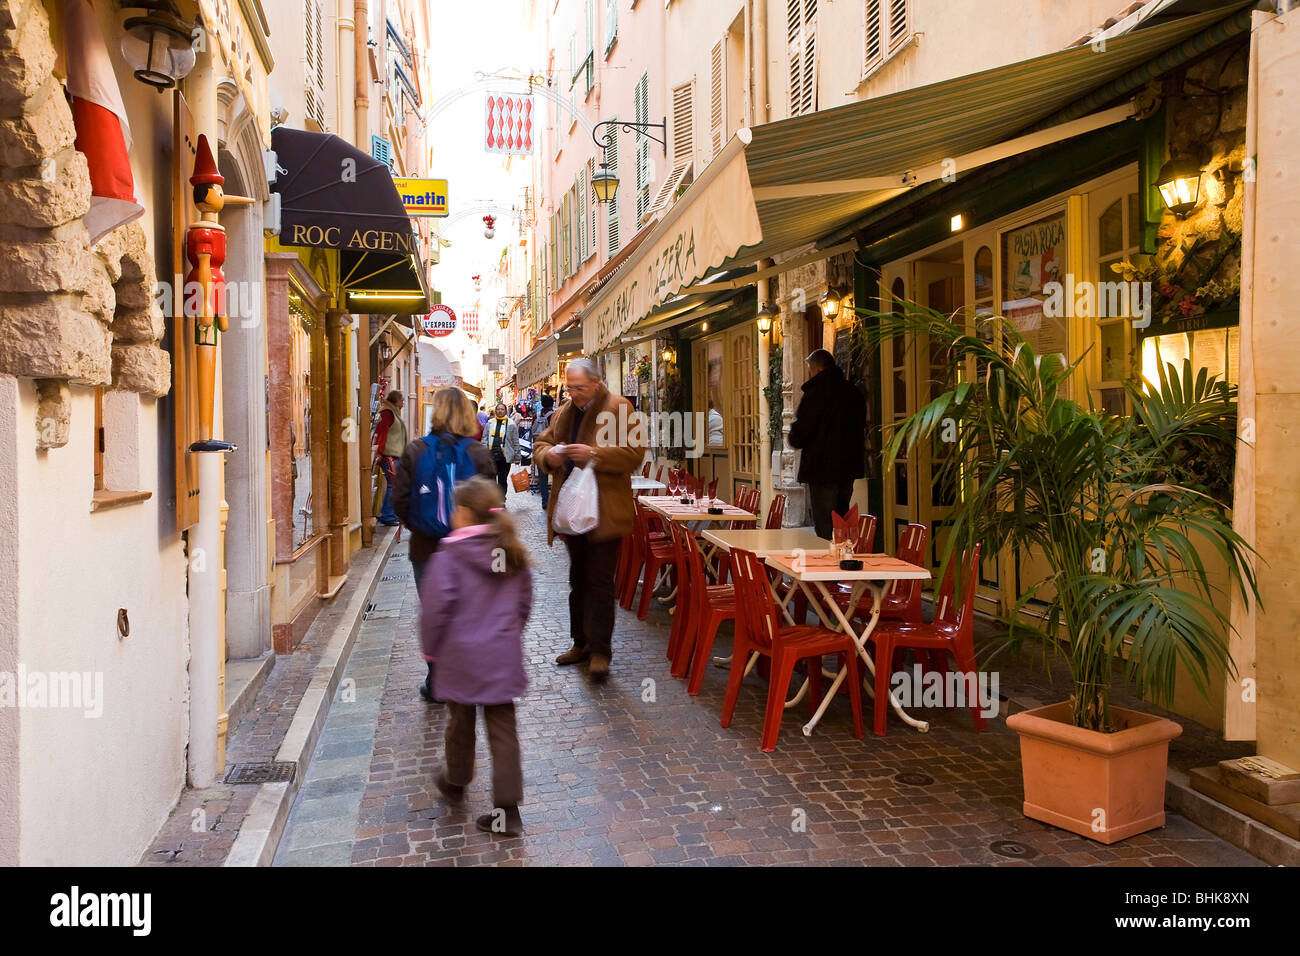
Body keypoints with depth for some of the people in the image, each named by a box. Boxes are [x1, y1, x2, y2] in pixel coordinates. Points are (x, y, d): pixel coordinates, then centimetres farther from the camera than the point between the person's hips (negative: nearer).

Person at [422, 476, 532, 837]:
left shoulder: (448, 557, -15)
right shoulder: (514, 554, 1)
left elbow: (435, 608, -14)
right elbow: (524, 602, 10)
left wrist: (430, 646, 2)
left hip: (460, 657, -3)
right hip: (503, 656, 3)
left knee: (460, 722, 19)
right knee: (503, 730, 5)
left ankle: (456, 782, 42)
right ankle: (508, 809, 5)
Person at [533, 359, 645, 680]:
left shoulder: (618, 408, -8)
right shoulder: (563, 412, 14)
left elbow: (633, 453, -16)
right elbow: (540, 443, 19)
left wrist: (594, 454, -25)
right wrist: (549, 455, -5)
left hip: (603, 513, -7)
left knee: (600, 581, -4)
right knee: (578, 579, 16)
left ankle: (600, 651, 3)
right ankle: (582, 642, 28)